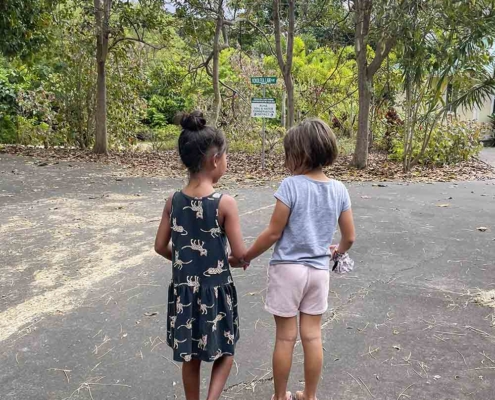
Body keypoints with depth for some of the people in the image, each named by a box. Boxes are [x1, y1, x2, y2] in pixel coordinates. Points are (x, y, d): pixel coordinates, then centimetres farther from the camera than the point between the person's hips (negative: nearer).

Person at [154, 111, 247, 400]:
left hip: (184, 289, 4)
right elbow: (240, 253, -15)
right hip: (216, 291, -4)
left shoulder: (174, 201, -5)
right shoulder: (225, 203, -19)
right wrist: (233, 261, 8)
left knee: (191, 358, 19)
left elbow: (161, 247, 2)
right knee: (225, 352, 19)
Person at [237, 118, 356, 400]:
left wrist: (245, 257, 0)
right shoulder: (339, 189, -1)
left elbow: (274, 233, -13)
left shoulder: (291, 186, -16)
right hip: (319, 270, 4)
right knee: (313, 336, 14)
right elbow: (350, 237, 5)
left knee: (285, 338, 9)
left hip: (288, 268, -4)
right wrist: (338, 252, 27)